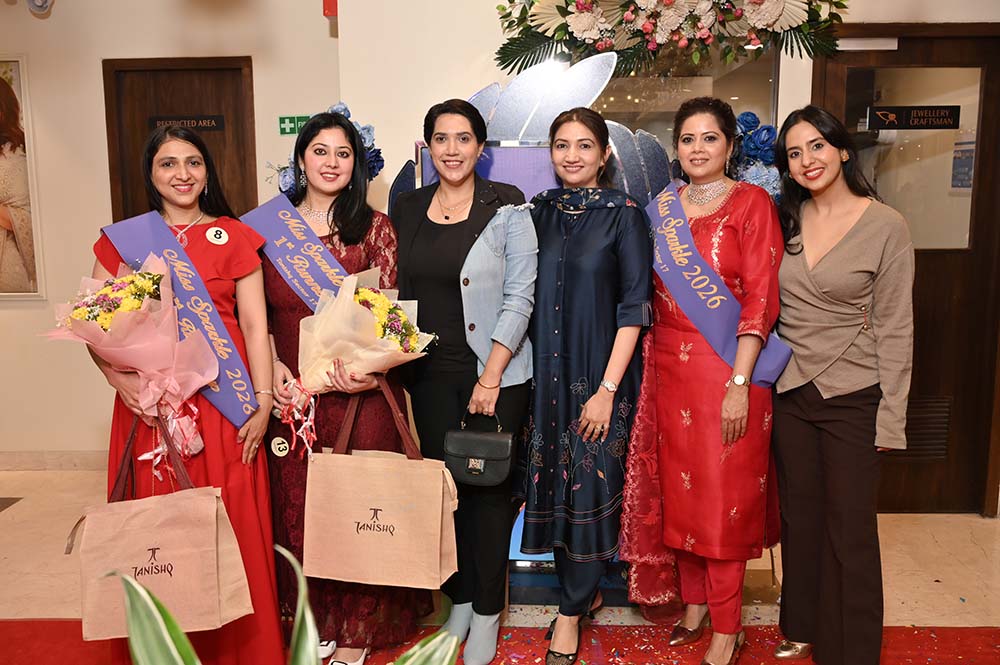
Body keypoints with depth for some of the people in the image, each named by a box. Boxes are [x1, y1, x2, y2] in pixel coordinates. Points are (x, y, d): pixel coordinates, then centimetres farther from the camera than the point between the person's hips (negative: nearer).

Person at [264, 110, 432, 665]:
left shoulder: (374, 228, 2)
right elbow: (259, 312, 9)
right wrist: (274, 366, -7)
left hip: (359, 390, -2)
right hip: (291, 391, 3)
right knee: (297, 506, 11)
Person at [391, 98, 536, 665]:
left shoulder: (507, 209, -5)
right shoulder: (408, 209, 8)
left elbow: (519, 297, -9)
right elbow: (400, 291, 13)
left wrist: (491, 376, -14)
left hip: (496, 373, -4)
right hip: (430, 372, 4)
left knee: (489, 488, 3)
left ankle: (487, 612, 22)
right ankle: (460, 599, 30)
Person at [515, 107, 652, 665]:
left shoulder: (624, 214, -5)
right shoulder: (540, 211, 8)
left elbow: (634, 307, -10)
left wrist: (607, 389, -15)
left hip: (602, 375, -4)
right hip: (547, 372, 4)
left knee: (590, 483, 2)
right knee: (552, 482, 9)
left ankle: (573, 609, 20)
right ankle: (585, 591, 30)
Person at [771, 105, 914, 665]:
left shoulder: (886, 226, -8)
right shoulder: (785, 221, 4)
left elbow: (895, 328, -7)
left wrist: (891, 416, -9)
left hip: (853, 398, -4)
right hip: (789, 392, 4)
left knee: (850, 529, 6)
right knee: (799, 517, 16)